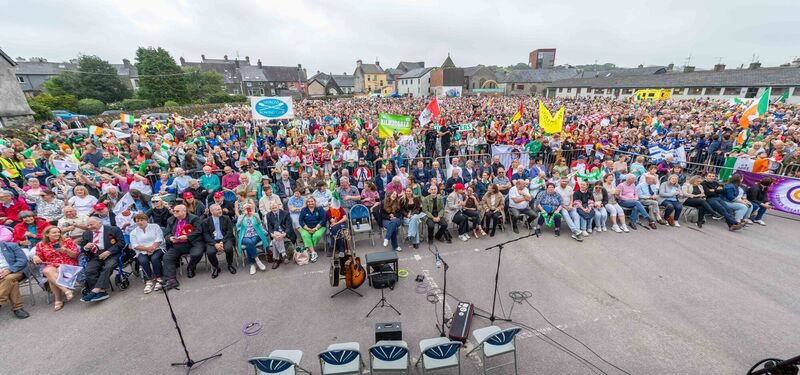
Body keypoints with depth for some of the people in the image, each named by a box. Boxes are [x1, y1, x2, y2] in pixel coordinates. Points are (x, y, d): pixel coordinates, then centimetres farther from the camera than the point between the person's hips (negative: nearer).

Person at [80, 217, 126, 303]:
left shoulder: (114, 230, 5)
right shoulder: (86, 234, 20)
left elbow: (121, 242, -3)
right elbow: (83, 248, 23)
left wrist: (108, 251, -15)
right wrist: (86, 247, -2)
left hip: (111, 254, -4)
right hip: (95, 257, 4)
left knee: (107, 267, -33)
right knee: (89, 271, -24)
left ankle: (95, 291, -33)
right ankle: (101, 292, -25)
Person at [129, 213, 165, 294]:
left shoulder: (155, 226, 9)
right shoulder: (133, 232, 15)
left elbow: (159, 239, -1)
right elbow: (135, 246, 3)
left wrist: (152, 248, -16)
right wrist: (147, 248, -13)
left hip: (157, 249, -2)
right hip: (142, 252, 2)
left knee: (154, 258, -32)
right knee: (143, 261, -30)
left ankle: (158, 279, -24)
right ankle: (148, 281, -22)